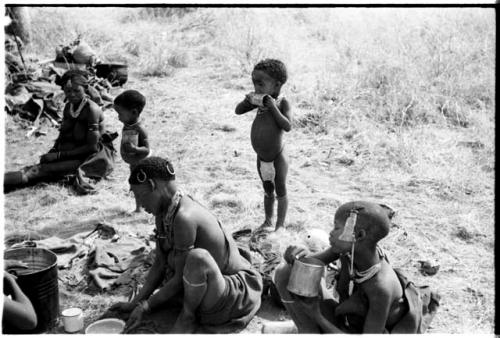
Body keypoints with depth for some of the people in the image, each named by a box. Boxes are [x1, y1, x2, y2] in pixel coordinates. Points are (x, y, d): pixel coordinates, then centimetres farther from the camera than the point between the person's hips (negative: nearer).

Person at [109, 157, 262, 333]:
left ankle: (188, 317, -11)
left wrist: (145, 305, -12)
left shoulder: (184, 217, -28)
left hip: (238, 291, -9)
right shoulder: (163, 212, 0)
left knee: (197, 257, -36)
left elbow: (180, 279, -22)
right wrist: (135, 302, 2)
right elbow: (160, 263, 6)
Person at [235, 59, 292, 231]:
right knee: (267, 190, 21)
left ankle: (280, 225, 20)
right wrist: (248, 100, -15)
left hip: (277, 156, -6)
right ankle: (268, 221, 36)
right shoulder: (260, 100, -2)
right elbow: (238, 111, 3)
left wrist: (273, 107, -31)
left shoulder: (282, 103, -17)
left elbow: (287, 126, -29)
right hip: (261, 156, 6)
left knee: (280, 190, 9)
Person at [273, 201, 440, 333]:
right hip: (343, 323, 5)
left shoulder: (381, 288, -35)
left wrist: (317, 316, -26)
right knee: (285, 272, -10)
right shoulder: (350, 247, -19)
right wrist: (301, 256, -31)